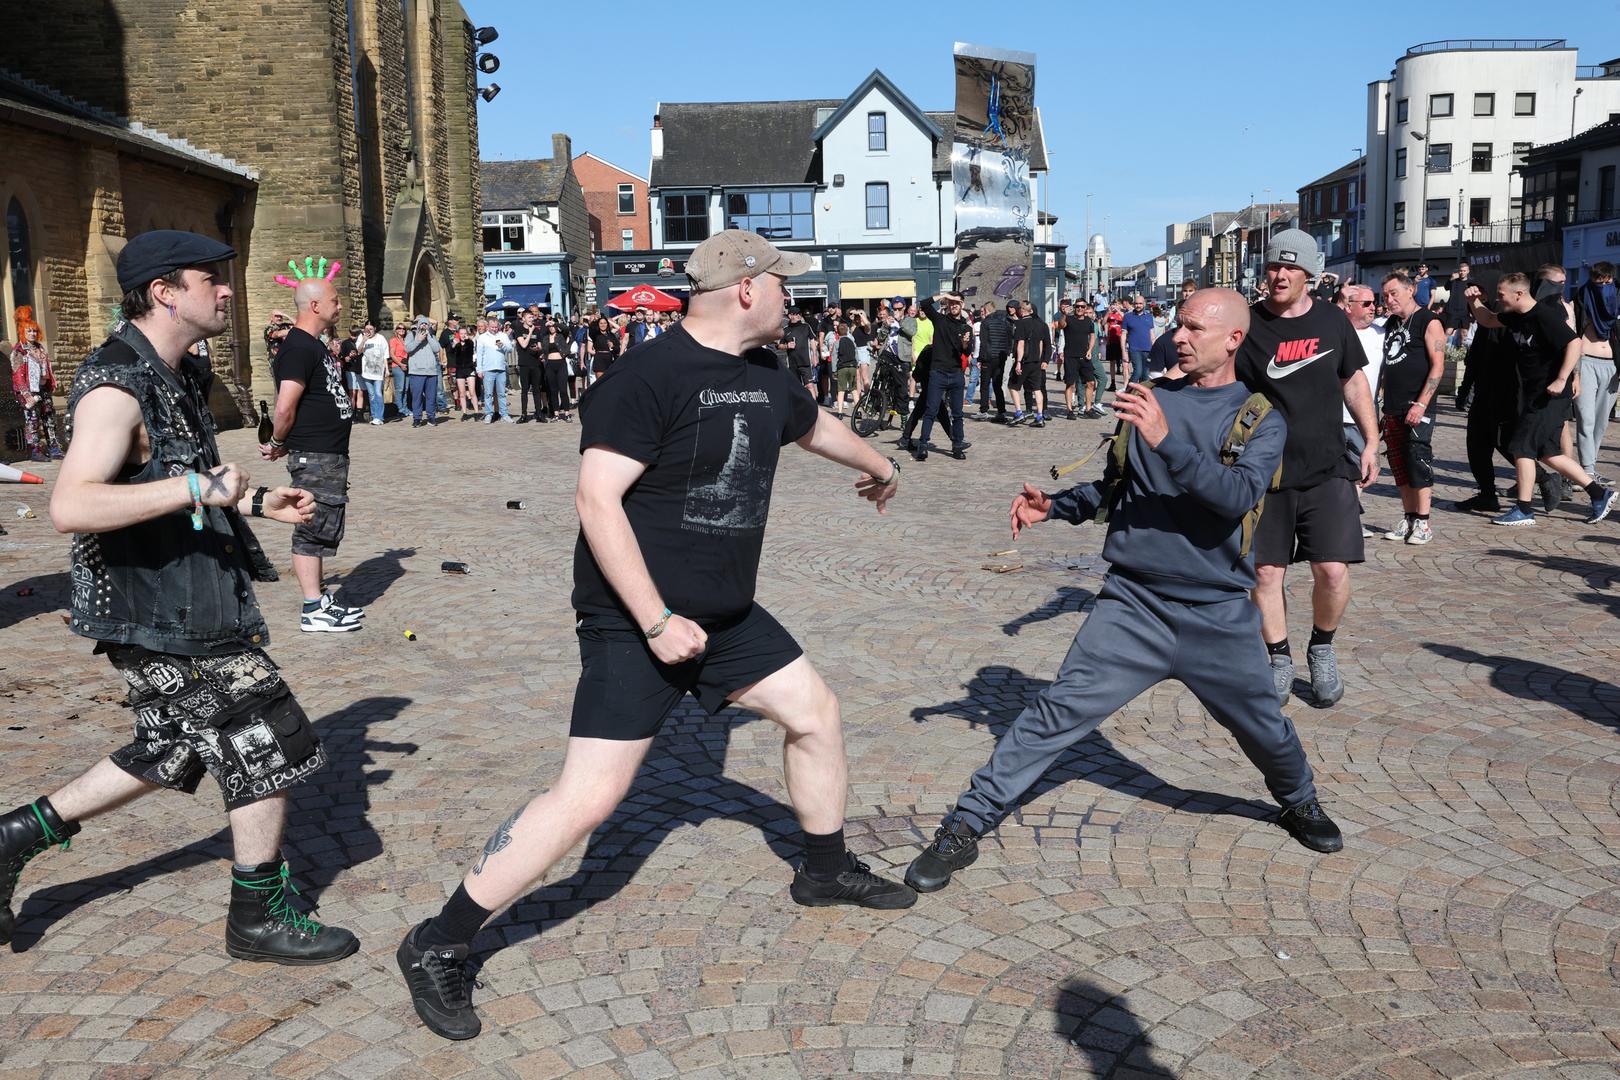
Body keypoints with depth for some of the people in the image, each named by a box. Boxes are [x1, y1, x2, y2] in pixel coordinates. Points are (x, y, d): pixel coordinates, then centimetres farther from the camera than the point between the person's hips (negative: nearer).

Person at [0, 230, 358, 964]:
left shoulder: (174, 377, 12)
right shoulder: (117, 387, -20)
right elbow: (71, 507, -33)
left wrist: (257, 504, 15)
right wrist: (197, 487, -36)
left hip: (187, 604, 10)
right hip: (165, 621, -10)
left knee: (170, 754, 21)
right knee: (266, 751, -1)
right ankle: (259, 919, 15)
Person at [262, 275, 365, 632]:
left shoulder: (314, 346, 16)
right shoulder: (298, 348, -17)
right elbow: (285, 407, -22)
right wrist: (278, 445, -7)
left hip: (331, 455, 10)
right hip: (313, 458, -10)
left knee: (322, 530, 16)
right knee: (313, 529, -4)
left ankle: (319, 600, 25)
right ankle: (313, 611, 2)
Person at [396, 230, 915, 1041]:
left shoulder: (766, 378, 7)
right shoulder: (648, 377, -19)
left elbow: (817, 425, 29)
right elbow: (597, 501, -24)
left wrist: (879, 465, 47)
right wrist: (657, 622, -27)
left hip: (726, 614, 9)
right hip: (634, 624, -9)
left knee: (814, 712, 16)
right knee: (589, 796, -12)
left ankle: (827, 870, 40)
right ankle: (438, 947, 3)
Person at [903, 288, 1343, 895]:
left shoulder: (1261, 414, -2)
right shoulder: (1149, 398, 7)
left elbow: (1240, 494, -21)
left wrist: (1167, 441, -32)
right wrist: (1053, 506, 2)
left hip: (1219, 614, -1)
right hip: (1133, 602, 1)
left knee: (1264, 730, 14)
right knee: (1058, 713, -9)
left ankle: (1299, 803, 47)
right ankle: (966, 827, -4)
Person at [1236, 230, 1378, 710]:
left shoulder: (1332, 321, 5)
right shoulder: (1247, 325, -3)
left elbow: (1353, 381, 16)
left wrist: (1371, 440, 11)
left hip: (1327, 469, 1)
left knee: (1333, 571, -8)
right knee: (1266, 572, 2)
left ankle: (1322, 649, 19)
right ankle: (1279, 660, 22)